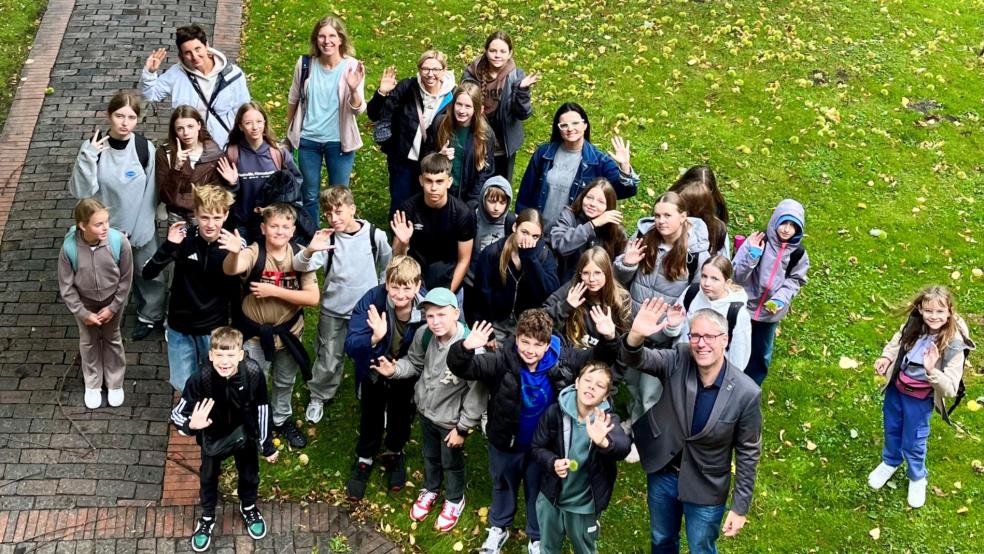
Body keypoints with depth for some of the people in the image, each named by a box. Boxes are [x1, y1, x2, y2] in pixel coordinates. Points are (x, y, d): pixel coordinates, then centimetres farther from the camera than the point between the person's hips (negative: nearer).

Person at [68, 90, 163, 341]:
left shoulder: (145, 148, -16)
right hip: (107, 228, 1)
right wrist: (87, 157, -29)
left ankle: (151, 315, 42)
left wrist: (138, 229, -10)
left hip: (141, 227, -1)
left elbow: (151, 194, -9)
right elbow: (81, 191, -18)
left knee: (148, 273, 17)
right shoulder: (93, 147, -14)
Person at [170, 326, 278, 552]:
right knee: (208, 477, 23)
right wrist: (191, 425, -49)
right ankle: (207, 518, 51)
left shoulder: (253, 374, -33)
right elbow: (176, 414, -25)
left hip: (244, 433, 1)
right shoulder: (200, 379, -36)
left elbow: (262, 409, -16)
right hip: (213, 436, -1)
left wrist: (267, 445, -5)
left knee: (249, 474, 25)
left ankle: (248, 508, 57)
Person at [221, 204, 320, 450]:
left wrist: (274, 291, -26)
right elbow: (230, 270, -42)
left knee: (285, 381, 25)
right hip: (255, 333, -3)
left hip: (288, 332, 3)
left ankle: (282, 420, 50)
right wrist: (235, 252, -64)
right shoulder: (253, 254, -21)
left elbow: (313, 298, -18)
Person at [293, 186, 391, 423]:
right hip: (333, 311, 0)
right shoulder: (327, 239, -14)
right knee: (328, 361, 11)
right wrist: (309, 251, -48)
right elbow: (300, 266, -28)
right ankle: (318, 397, 35)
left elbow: (388, 266, 7)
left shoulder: (375, 235, -11)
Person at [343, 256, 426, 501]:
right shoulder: (372, 301, -33)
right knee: (371, 418, 16)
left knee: (402, 416, 22)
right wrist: (374, 338, -53)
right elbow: (350, 346, -35)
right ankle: (364, 460, 44)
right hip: (373, 371, -1)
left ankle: (394, 453, 51)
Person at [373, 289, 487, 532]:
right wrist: (394, 370, -20)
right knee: (429, 455, 29)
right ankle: (430, 490, 57)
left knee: (452, 463, 21)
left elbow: (477, 393, -25)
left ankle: (454, 500, 49)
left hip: (451, 418, -5)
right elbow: (414, 363, 2)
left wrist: (463, 428, -17)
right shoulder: (424, 335, -19)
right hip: (426, 409, 5)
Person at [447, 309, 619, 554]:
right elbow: (461, 367, -36)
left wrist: (609, 339, -34)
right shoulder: (501, 360, -29)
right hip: (506, 442, -1)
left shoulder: (561, 358, -20)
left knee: (538, 489, 22)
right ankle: (498, 528, 53)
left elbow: (598, 359, -11)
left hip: (542, 443, 1)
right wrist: (466, 348, -60)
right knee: (503, 485, 26)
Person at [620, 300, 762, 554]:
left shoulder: (746, 393, -23)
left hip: (706, 489, -2)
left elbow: (748, 453, -13)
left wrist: (740, 507, -8)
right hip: (662, 474, 3)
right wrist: (636, 336, -53)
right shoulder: (678, 361, -17)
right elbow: (635, 359, -29)